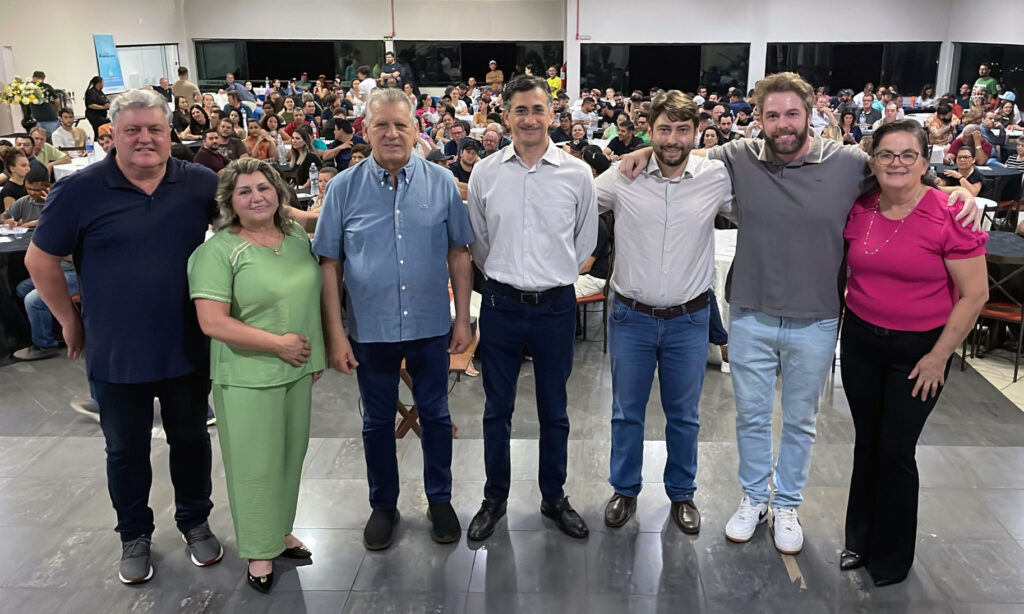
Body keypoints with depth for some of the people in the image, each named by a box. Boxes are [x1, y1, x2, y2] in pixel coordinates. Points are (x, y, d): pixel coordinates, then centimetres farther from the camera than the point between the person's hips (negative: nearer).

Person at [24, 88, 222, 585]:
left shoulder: (201, 184, -5)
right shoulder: (79, 190, -10)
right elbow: (41, 260, -1)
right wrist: (70, 320, 2)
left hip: (187, 349, 1)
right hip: (117, 354, -1)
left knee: (190, 438, 17)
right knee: (126, 450, 15)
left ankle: (195, 521, 38)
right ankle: (134, 535, 37)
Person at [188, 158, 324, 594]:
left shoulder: (297, 236, 4)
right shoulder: (218, 250, -14)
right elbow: (212, 322, -20)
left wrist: (316, 355, 11)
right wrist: (277, 343, -19)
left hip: (298, 370, 6)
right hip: (248, 377, -6)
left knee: (290, 454, 17)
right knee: (255, 463, 7)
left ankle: (281, 530, 37)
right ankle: (258, 550, 24)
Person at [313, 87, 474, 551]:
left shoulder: (441, 183, -3)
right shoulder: (344, 188, -5)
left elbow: (458, 253, 1)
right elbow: (329, 264, -3)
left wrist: (462, 318, 0)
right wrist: (334, 334, -6)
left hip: (431, 326, 0)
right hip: (370, 329, 0)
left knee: (435, 415, 14)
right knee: (377, 421, 14)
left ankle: (439, 500, 33)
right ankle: (383, 506, 34)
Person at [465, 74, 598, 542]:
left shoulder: (577, 173, -2)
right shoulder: (485, 173, 0)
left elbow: (586, 241, 8)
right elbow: (476, 240, 10)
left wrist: (554, 276, 8)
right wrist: (504, 275, 9)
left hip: (555, 306, 0)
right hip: (501, 304, 1)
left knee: (554, 410, 13)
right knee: (497, 409, 11)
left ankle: (554, 498, 31)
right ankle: (495, 498, 29)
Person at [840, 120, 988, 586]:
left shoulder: (950, 215, -16)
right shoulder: (859, 210, -2)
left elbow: (975, 293, -13)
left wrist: (939, 356, -12)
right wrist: (845, 310, 5)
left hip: (918, 349, -4)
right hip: (860, 339, 4)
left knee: (895, 450, 2)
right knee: (867, 442, 15)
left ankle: (892, 558, 25)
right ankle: (860, 540, 34)